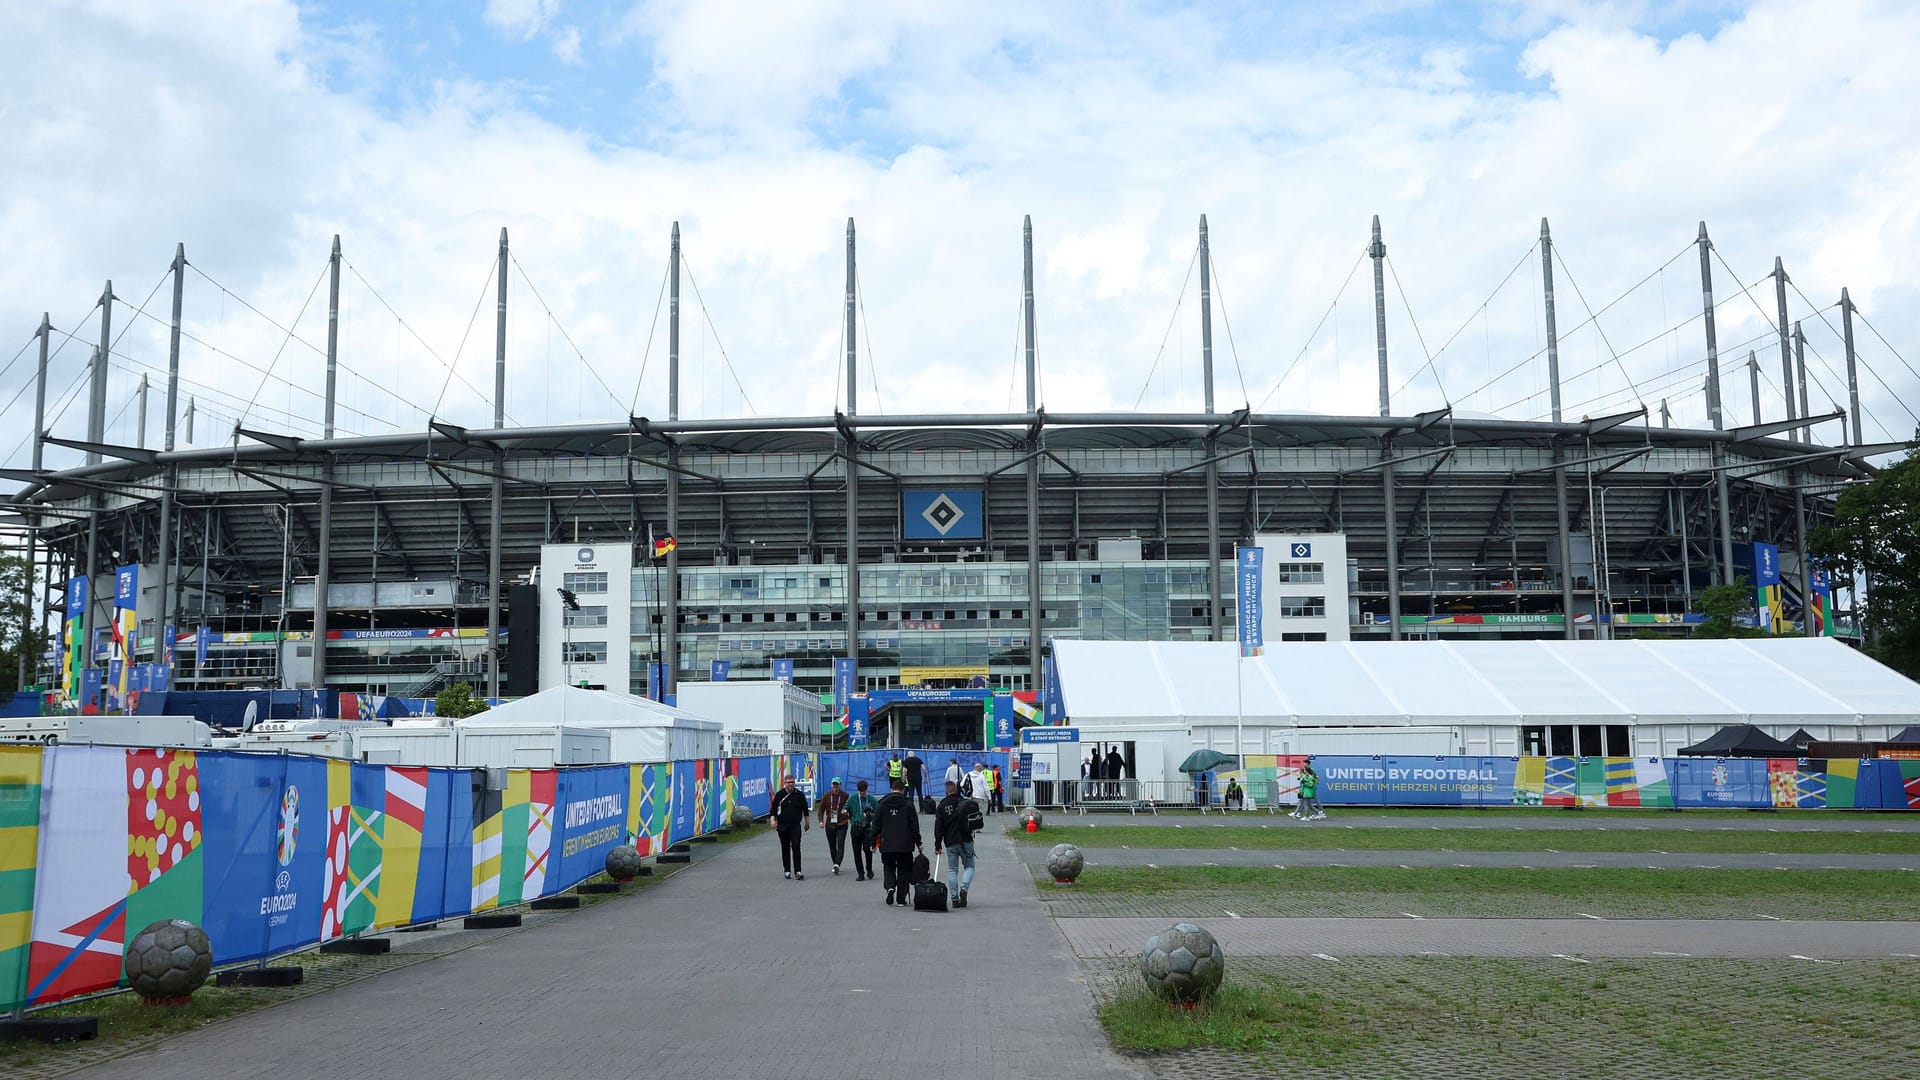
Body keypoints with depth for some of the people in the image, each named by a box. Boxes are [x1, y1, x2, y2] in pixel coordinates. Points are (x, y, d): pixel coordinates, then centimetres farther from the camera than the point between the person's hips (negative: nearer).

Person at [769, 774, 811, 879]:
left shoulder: (799, 794, 3)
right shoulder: (779, 794, 2)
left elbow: (805, 809, 11)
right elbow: (774, 808, 2)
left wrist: (807, 822, 14)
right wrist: (773, 820, -12)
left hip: (796, 825, -1)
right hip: (782, 826, 1)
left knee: (796, 847, -11)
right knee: (785, 848, 7)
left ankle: (797, 872, -14)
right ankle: (787, 871, 16)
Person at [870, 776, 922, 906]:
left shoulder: (881, 804, 2)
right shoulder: (908, 804, -2)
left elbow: (876, 826, 3)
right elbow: (914, 826, -1)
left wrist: (873, 843, 10)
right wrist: (918, 843, 7)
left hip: (887, 845, 1)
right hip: (905, 845, -1)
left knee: (888, 867, 17)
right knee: (903, 870, 8)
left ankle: (890, 887, -9)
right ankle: (901, 899, 8)